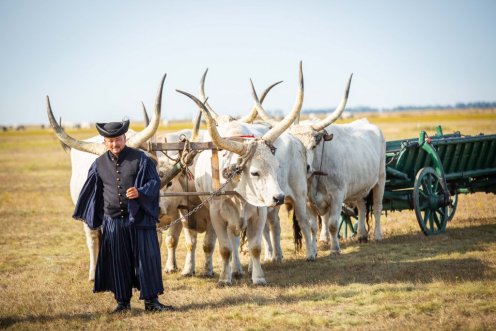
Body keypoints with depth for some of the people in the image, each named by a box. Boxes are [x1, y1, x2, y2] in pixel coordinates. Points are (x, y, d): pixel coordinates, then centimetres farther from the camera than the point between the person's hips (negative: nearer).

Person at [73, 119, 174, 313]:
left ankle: (151, 301, 5)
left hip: (140, 219, -3)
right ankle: (122, 301, 17)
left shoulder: (140, 158, -3)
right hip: (112, 221, 3)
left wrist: (140, 192, -22)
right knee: (118, 263, 7)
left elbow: (155, 181, -3)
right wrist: (84, 214, 23)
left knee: (147, 259, -2)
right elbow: (90, 191, 18)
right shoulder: (99, 164, 7)